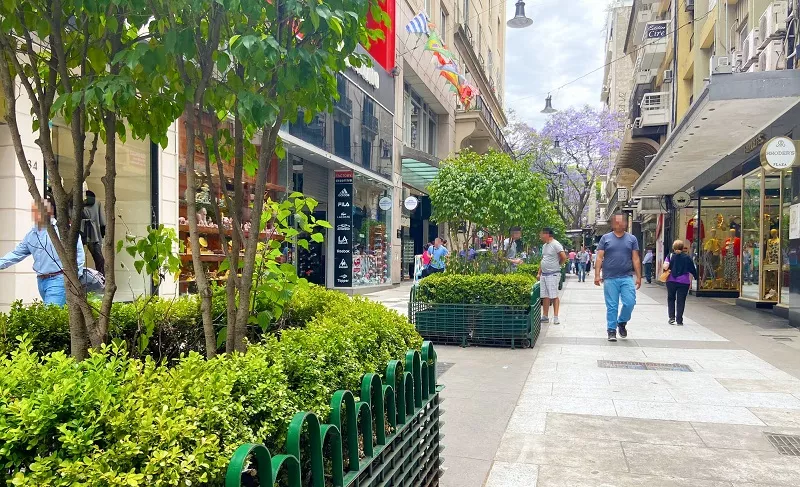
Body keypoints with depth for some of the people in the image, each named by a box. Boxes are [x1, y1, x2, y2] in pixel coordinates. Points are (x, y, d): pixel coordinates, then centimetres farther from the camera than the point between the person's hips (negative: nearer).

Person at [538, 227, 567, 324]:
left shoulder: (556, 245, -12)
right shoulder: (544, 246, 16)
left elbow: (564, 257, -19)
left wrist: (557, 265, -3)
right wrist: (539, 273, 18)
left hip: (553, 274, -8)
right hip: (544, 274, 8)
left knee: (554, 296, -6)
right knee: (545, 296, 9)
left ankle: (556, 317, -2)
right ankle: (545, 317, 15)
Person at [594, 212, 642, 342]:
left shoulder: (632, 239, 9)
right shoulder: (605, 238, 5)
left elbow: (636, 259, 8)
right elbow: (599, 258, 2)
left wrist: (638, 276, 3)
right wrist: (597, 275, -6)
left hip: (627, 277, 1)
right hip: (610, 278, -1)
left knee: (630, 303, -7)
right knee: (611, 306, 2)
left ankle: (622, 322, 20)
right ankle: (612, 331, 14)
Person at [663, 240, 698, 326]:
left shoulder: (670, 256, 0)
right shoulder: (687, 258, 2)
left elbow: (665, 266, -15)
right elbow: (692, 271, 5)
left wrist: (668, 270, 6)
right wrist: (690, 281, 13)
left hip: (671, 281, 0)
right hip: (684, 282, 0)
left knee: (671, 299, 17)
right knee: (681, 301, 5)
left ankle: (672, 317, 7)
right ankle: (679, 320, 4)